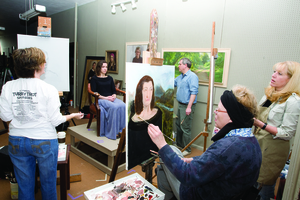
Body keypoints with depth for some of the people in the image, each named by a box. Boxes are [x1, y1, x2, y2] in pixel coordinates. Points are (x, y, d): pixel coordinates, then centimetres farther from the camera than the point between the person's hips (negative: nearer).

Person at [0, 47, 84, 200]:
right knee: (48, 183, 17)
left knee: (24, 185, 20)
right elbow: (55, 120, -13)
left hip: (16, 142, 4)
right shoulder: (48, 89, -16)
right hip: (44, 141, -3)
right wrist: (73, 116, 4)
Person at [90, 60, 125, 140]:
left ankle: (121, 129, -25)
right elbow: (94, 93, -2)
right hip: (101, 99, -4)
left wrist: (114, 96, -7)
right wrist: (105, 98, -15)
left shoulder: (110, 78, 23)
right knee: (114, 107, -36)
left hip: (111, 98, 4)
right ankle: (113, 132, -28)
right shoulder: (94, 79, 9)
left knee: (123, 106, -30)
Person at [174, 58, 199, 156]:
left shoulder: (192, 76, -15)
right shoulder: (180, 77, 14)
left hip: (187, 106, -9)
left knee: (185, 128, -2)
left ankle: (187, 149, 12)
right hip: (180, 105, 10)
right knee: (178, 125, 19)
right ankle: (179, 144, 35)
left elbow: (194, 92, -22)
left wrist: (189, 107, -26)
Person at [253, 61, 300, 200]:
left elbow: (287, 134, -16)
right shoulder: (269, 93, 6)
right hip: (258, 142, 6)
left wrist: (261, 125, -23)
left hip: (274, 147, -6)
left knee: (264, 184, 8)